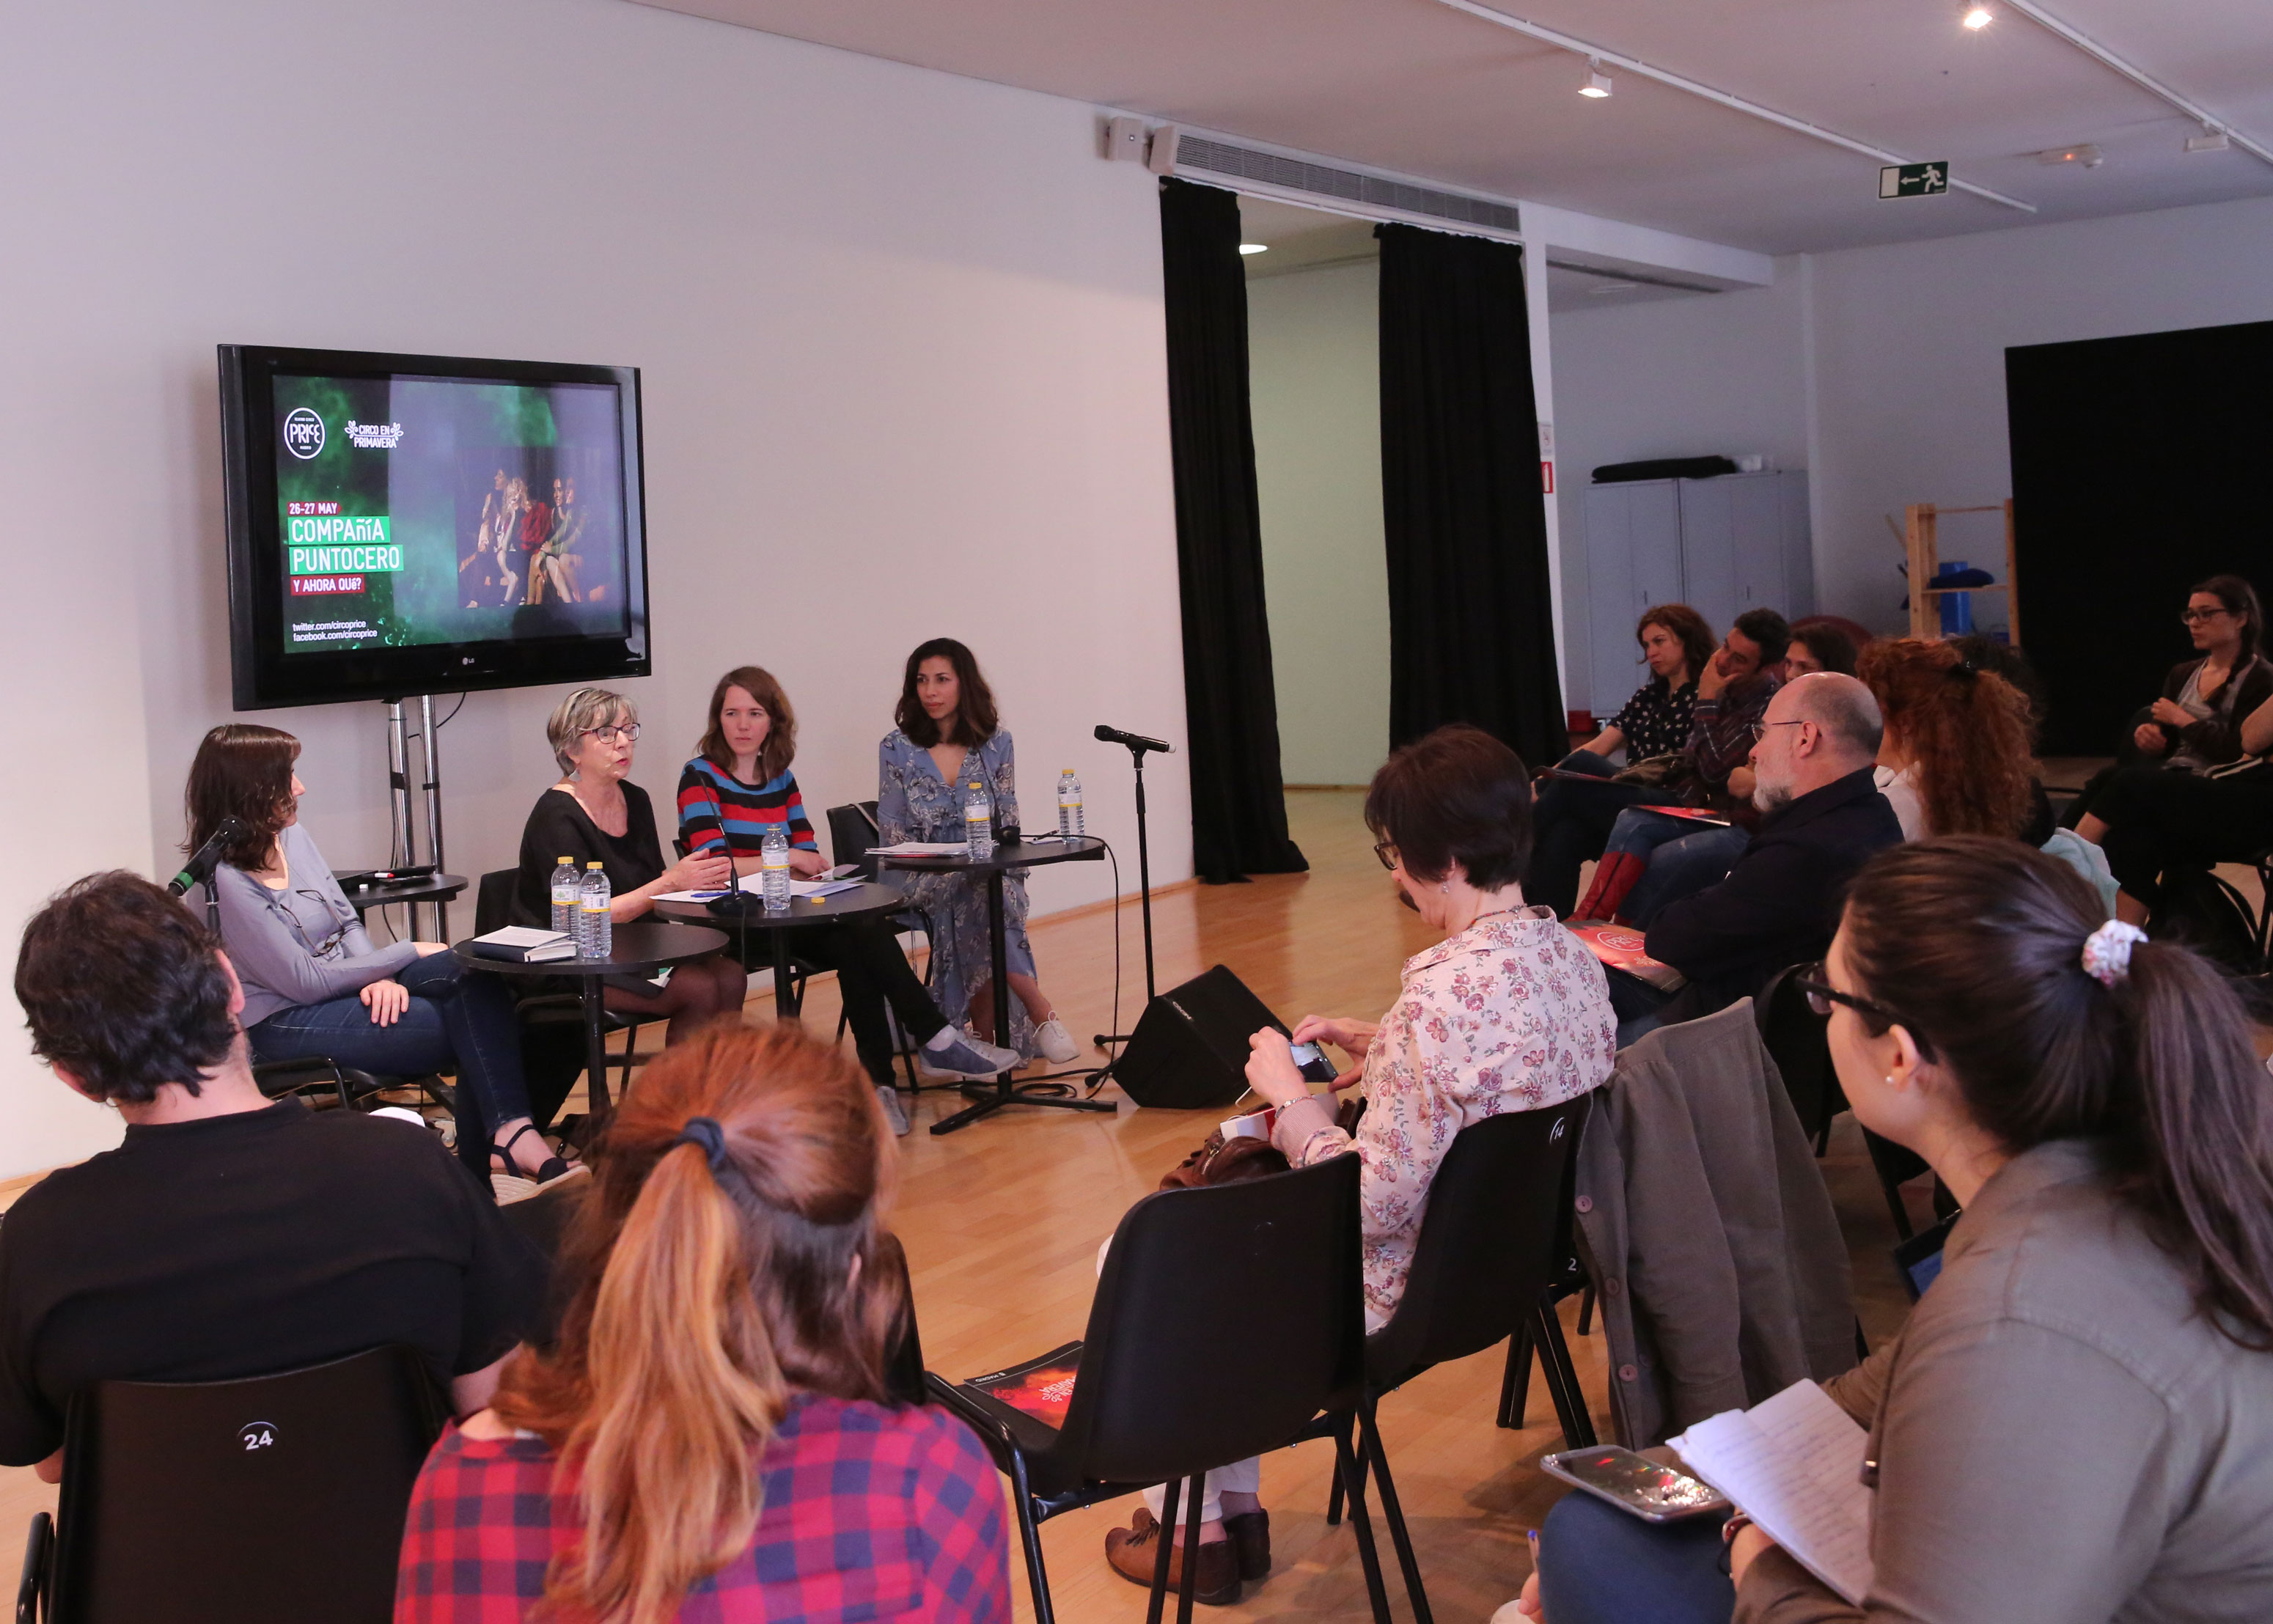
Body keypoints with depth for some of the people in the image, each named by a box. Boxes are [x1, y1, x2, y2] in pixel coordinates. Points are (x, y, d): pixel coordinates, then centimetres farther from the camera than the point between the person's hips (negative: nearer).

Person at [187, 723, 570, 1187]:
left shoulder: (292, 836, 7)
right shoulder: (224, 883, -18)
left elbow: (348, 922, 13)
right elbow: (306, 982, -18)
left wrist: (381, 976, -9)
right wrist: (408, 954, -11)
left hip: (348, 983, 7)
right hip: (286, 1023, -7)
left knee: (476, 983, -22)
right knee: (473, 1028, -23)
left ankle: (508, 1135, -30)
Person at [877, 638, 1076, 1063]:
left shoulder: (995, 742, 8)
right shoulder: (896, 749, 4)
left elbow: (1008, 821, 9)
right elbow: (893, 833, 2)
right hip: (923, 880, -2)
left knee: (982, 900, -35)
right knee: (981, 899, -36)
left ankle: (984, 1034, -28)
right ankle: (1040, 1011, -30)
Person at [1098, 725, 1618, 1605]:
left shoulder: (1445, 993, -32)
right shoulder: (1571, 954, -5)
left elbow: (1370, 1210, -28)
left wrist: (1290, 1098, -15)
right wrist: (1376, 1043, 8)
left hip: (1402, 1298, -9)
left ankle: (1194, 1530, 28)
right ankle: (1236, 1508, 35)